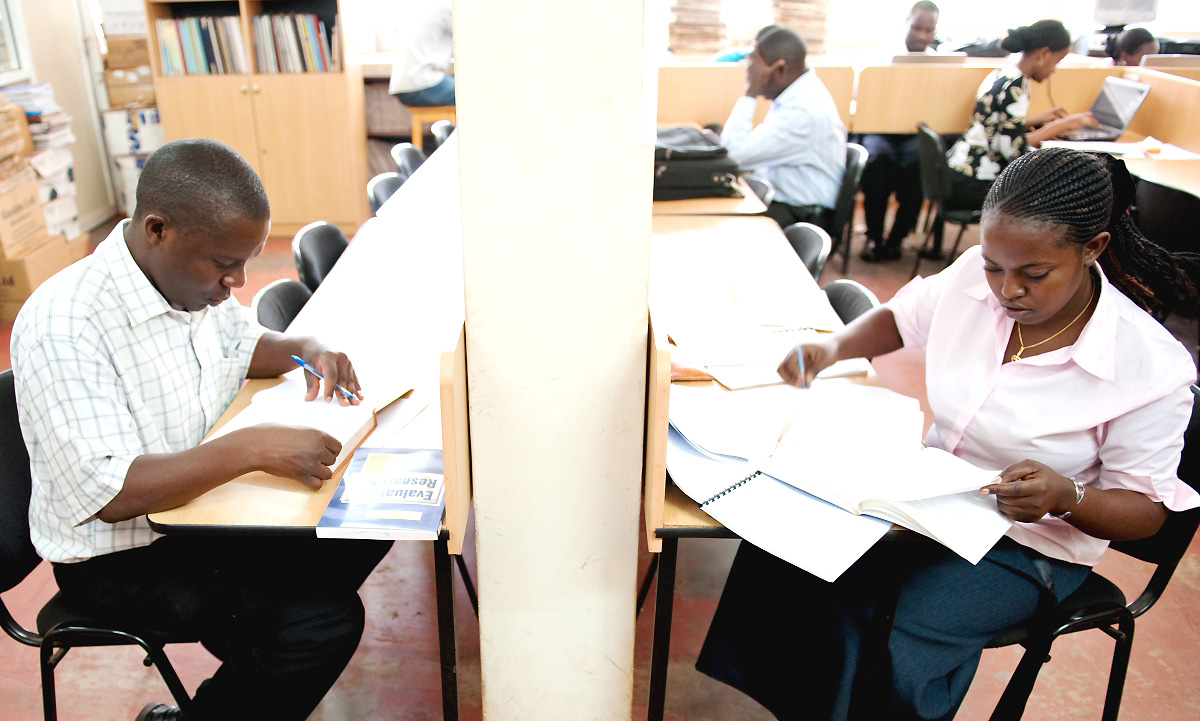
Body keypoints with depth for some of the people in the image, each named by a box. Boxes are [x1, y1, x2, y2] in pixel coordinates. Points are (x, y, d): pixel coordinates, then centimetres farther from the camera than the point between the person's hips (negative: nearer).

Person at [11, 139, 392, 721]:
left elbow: (244, 344, 16)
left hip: (199, 503, 8)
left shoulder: (190, 275, -4)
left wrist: (305, 348, -6)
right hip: (118, 558, -8)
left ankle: (255, 661, 13)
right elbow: (108, 492, -31)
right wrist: (252, 447, -39)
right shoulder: (62, 328, -28)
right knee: (322, 623, -21)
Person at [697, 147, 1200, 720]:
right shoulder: (973, 276, -11)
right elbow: (901, 318, 11)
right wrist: (833, 347, -9)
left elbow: (1145, 510, -9)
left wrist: (1068, 497, -31)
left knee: (905, 651, -29)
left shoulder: (1153, 366, -21)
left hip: (1029, 543, -4)